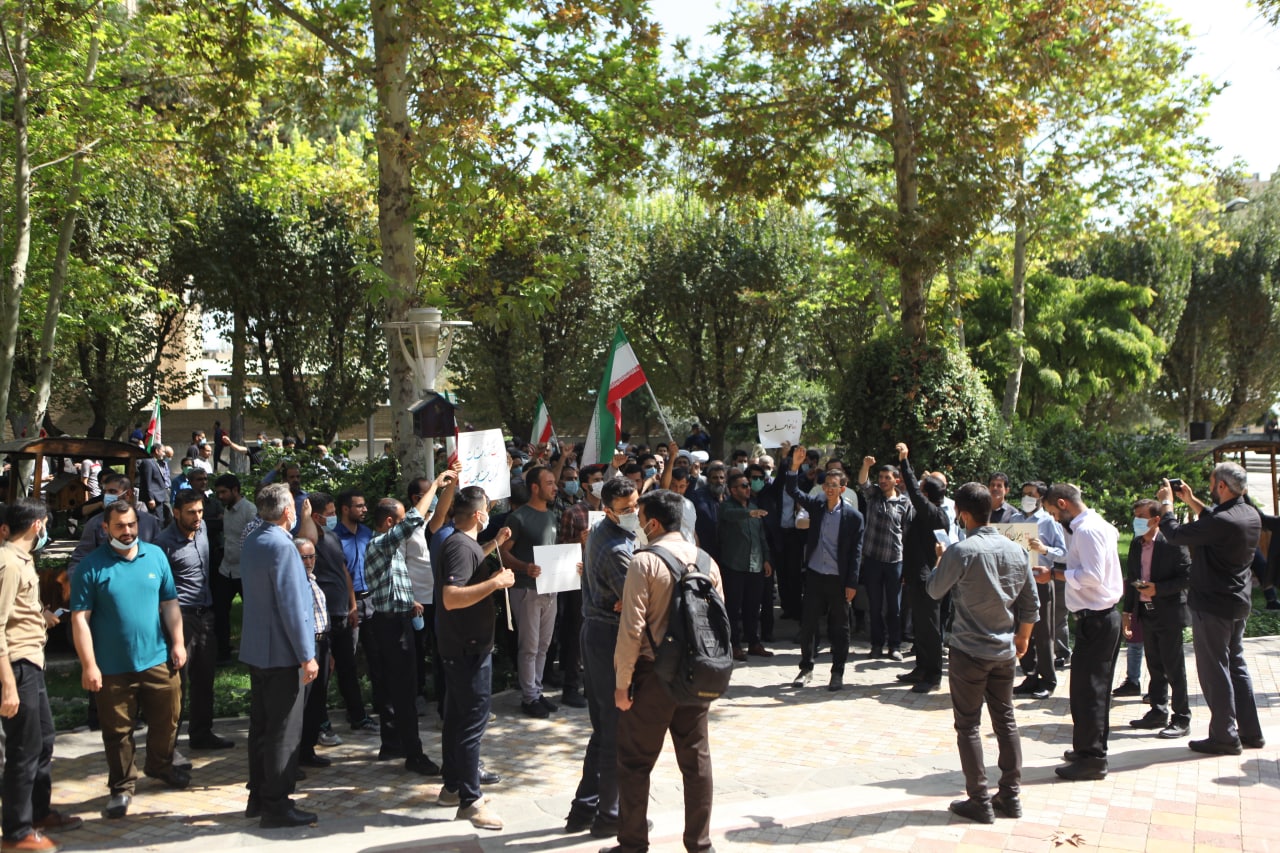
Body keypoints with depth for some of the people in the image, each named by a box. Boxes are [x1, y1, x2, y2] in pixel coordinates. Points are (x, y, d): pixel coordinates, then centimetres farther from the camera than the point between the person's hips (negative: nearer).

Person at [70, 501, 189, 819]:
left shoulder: (155, 555, 4)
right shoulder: (91, 566, -8)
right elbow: (80, 618, -9)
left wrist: (178, 642, 3)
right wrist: (89, 665, -13)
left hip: (158, 659, 3)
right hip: (113, 666, -3)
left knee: (166, 719, 14)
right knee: (117, 730, 7)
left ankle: (160, 765, 38)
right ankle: (122, 787, 23)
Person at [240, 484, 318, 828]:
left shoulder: (252, 541, 9)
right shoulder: (281, 546, -20)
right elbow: (292, 605, -22)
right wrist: (307, 656, -18)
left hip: (257, 650, 10)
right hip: (283, 653, -9)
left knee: (261, 725, 16)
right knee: (284, 731, -1)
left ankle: (258, 797, 26)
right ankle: (276, 806, 5)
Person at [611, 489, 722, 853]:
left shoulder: (644, 562, -13)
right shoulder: (707, 560, 4)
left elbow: (632, 628, -17)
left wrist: (622, 682, -10)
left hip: (654, 673, -5)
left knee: (636, 761, 8)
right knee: (696, 759, 13)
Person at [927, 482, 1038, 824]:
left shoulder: (961, 551, -18)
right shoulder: (1015, 549, 1)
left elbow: (935, 589, -4)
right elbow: (1031, 603, 8)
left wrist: (940, 561, 14)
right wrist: (1023, 637, 22)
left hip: (968, 651, -6)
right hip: (1004, 651, 6)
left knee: (968, 726, 4)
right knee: (1006, 721, 15)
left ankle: (980, 801, 9)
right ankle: (1011, 796, 22)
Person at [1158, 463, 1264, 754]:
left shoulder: (1224, 522, -26)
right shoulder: (1250, 515, 3)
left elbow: (1175, 534, -20)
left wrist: (1166, 503, -5)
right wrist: (1191, 501, 19)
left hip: (1213, 606, -9)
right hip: (1238, 603, 9)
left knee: (1214, 670, 1)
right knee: (1236, 665, 18)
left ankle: (1224, 737, 8)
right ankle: (1250, 732, 24)